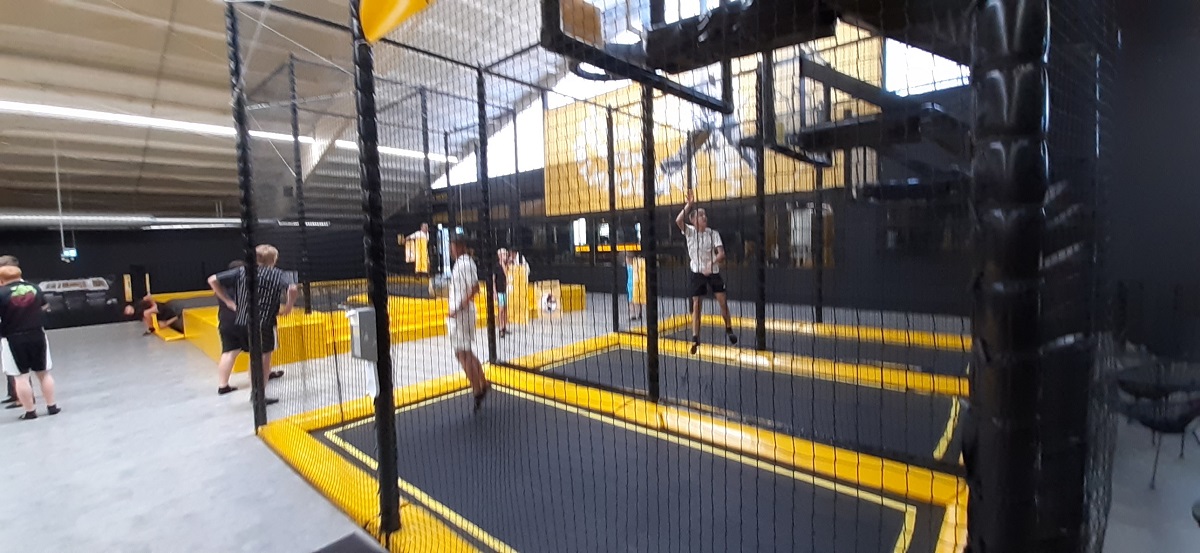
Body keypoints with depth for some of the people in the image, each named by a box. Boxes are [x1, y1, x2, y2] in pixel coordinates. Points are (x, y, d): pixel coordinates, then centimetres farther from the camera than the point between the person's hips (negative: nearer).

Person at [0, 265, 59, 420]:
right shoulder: (34, 288, 3)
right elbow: (43, 307, 17)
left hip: (14, 340, -4)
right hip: (37, 336, 4)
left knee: (21, 376, 4)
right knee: (44, 373, 13)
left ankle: (30, 411, 8)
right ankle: (52, 406, 17)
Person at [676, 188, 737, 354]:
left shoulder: (713, 233, -3)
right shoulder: (689, 232, -6)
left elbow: (721, 253, -11)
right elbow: (678, 220, -25)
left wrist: (711, 264, -28)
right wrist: (689, 204, -31)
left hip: (713, 271, 1)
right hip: (697, 273, -1)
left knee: (723, 301, 4)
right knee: (696, 305, 0)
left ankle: (728, 330, 26)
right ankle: (695, 338, 5)